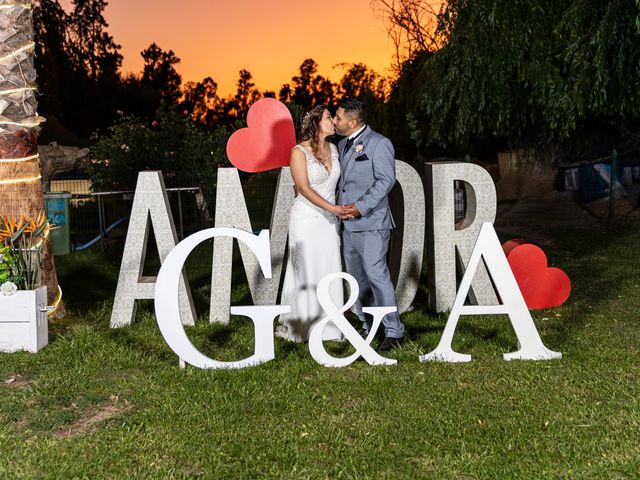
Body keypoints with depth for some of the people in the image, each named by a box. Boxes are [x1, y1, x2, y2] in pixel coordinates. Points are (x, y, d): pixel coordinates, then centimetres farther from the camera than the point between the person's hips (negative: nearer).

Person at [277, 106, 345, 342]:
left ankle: (328, 326, 14)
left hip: (329, 220, 6)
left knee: (330, 273, 6)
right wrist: (333, 208, -24)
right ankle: (302, 326, 11)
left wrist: (339, 211, 7)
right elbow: (304, 188, -17)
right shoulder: (299, 151, -10)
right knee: (307, 273, 0)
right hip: (307, 219, -6)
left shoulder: (332, 148, 8)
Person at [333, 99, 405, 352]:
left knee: (377, 276, -11)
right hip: (348, 224, 8)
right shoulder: (342, 144, 16)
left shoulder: (379, 143, -8)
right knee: (357, 278, 12)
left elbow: (386, 180, -14)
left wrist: (361, 206, -20)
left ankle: (393, 332, -5)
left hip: (371, 223, -8)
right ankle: (368, 326, 23)